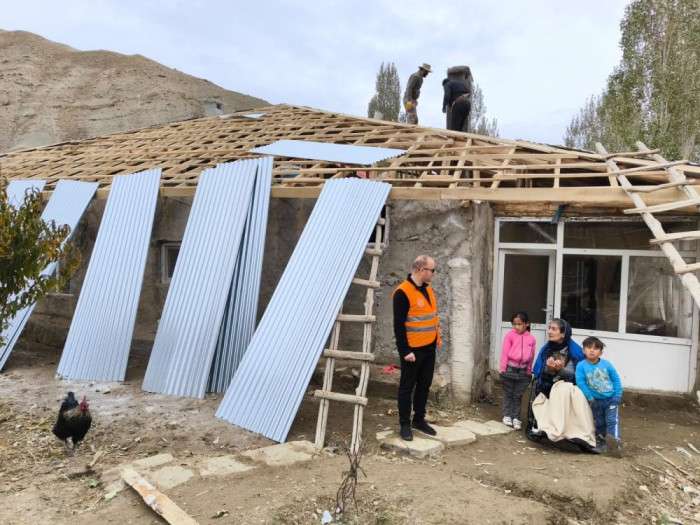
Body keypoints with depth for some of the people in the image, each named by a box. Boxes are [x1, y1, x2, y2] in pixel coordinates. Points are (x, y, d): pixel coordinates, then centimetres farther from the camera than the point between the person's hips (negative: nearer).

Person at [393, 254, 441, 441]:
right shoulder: (403, 292, -17)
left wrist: (437, 337, 13)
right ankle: (405, 424, 15)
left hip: (429, 348, 8)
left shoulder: (428, 289, 10)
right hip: (413, 349, -8)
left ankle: (419, 419, 30)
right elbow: (399, 325, -18)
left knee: (425, 385, 16)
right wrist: (405, 351, -19)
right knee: (407, 387, 4)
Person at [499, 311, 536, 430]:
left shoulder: (531, 338, 0)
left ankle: (516, 417, 18)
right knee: (508, 394, 9)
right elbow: (505, 352, -8)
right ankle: (507, 415, 18)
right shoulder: (510, 335, -8)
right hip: (510, 369, -2)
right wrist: (503, 369, -9)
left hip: (523, 371, 2)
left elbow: (531, 356, 7)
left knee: (518, 395, 10)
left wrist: (529, 371, 9)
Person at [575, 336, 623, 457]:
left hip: (611, 399, -1)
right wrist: (590, 398, -16)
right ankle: (601, 442, 28)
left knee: (612, 420, -12)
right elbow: (580, 383, -15)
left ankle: (615, 441, -17)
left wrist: (618, 396, -8)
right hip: (596, 401, 1)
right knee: (599, 423, 13)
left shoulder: (607, 364, -9)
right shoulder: (581, 366, -13)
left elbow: (616, 380, -2)